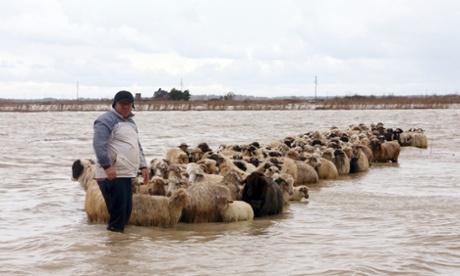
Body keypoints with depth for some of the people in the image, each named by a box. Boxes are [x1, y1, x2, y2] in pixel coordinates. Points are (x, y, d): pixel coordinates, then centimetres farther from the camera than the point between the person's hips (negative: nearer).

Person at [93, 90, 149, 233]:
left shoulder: (130, 121, 21)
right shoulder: (107, 119, -10)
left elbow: (137, 146, 29)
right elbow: (99, 144, -20)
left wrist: (143, 166, 19)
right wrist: (107, 166, -26)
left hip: (126, 173, 9)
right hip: (112, 175, -9)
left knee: (126, 210, 11)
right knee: (118, 210, -12)